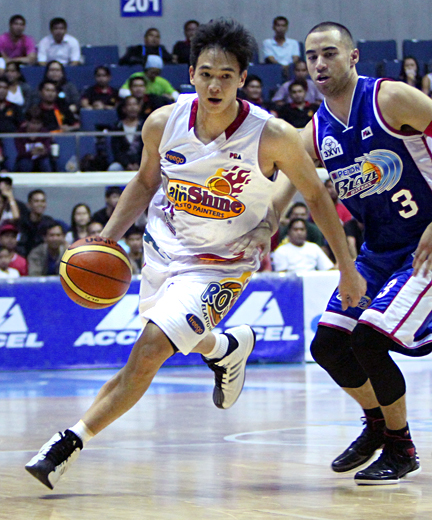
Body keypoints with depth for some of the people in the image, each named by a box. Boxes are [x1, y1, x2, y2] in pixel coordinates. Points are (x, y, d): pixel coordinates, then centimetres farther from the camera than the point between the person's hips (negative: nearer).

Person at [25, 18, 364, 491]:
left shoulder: (272, 137, -25)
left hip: (220, 264, -5)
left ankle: (71, 443, -10)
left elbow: (315, 196, -9)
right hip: (164, 247, 5)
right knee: (181, 341, 24)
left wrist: (348, 269, -4)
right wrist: (107, 237, -4)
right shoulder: (164, 123, -14)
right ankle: (226, 349, 57)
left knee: (149, 351, -20)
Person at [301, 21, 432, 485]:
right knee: (327, 346, 2)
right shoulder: (314, 135, 3)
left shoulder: (391, 99, -16)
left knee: (369, 339, -20)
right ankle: (377, 423, 29)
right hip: (378, 250, 7)